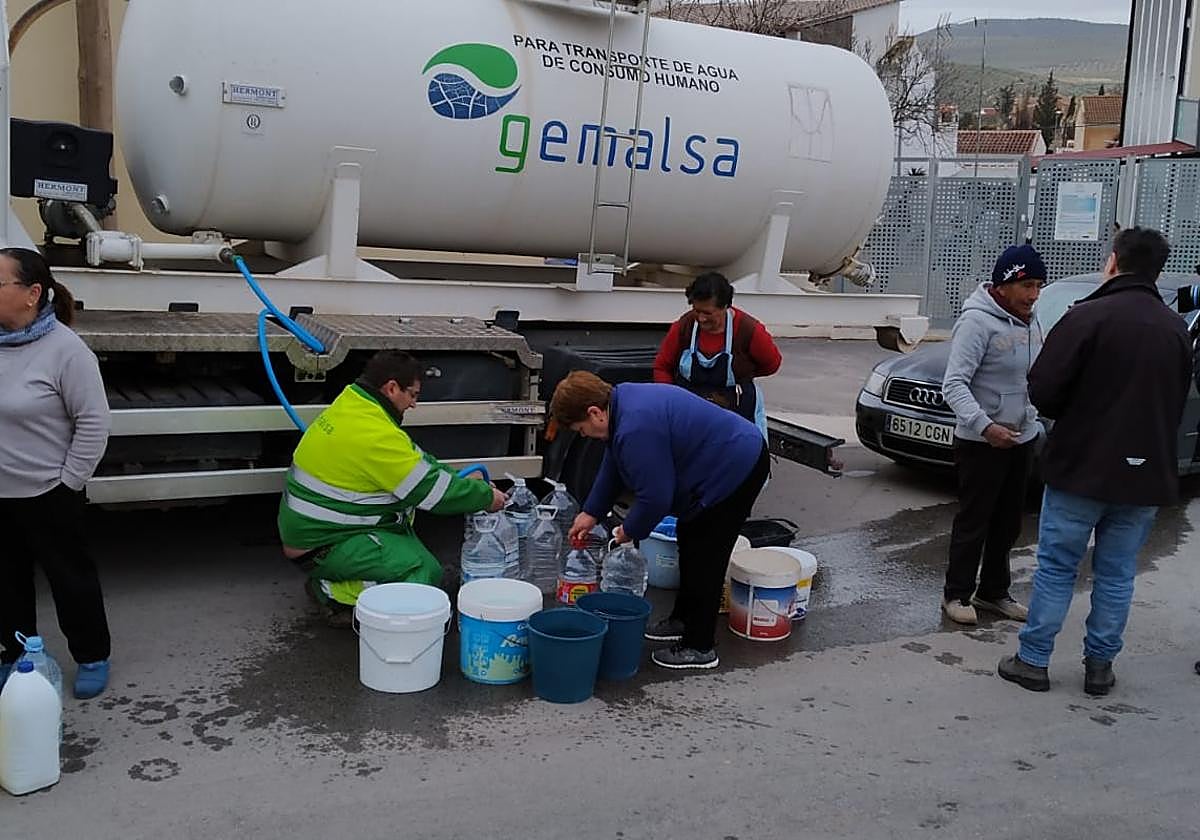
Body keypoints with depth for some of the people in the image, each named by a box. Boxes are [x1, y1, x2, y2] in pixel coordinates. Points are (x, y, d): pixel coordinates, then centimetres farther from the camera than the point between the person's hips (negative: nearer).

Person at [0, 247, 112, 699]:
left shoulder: (64, 349, -18)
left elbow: (94, 424, -16)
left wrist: (68, 483, -13)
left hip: (46, 495, -5)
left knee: (70, 577, 10)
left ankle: (92, 656, 27)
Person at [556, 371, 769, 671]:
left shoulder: (636, 430, -30)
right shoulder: (622, 399, 3)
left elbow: (655, 497, -25)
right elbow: (613, 465, 16)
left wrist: (630, 530, -6)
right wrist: (591, 512, 19)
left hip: (734, 470, -11)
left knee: (704, 557, -3)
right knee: (689, 541, 21)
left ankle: (700, 647, 9)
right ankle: (683, 619, 37)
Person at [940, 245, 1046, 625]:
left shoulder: (1029, 322, 8)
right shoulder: (977, 321, -18)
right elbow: (954, 384, -24)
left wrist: (1034, 422, 14)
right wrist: (984, 425, -35)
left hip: (1022, 439, 8)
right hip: (981, 442, -8)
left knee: (1007, 523, 15)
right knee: (973, 522, 2)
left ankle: (994, 591, 29)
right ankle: (956, 594, 15)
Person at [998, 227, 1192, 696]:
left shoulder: (1088, 316, -14)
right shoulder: (1176, 329, 6)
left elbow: (1043, 390, -14)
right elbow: (1177, 403, 14)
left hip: (1081, 467, -4)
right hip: (1145, 475, 5)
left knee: (1056, 568, 6)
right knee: (1117, 576, 14)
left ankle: (1033, 661, 12)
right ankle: (1099, 666, 21)